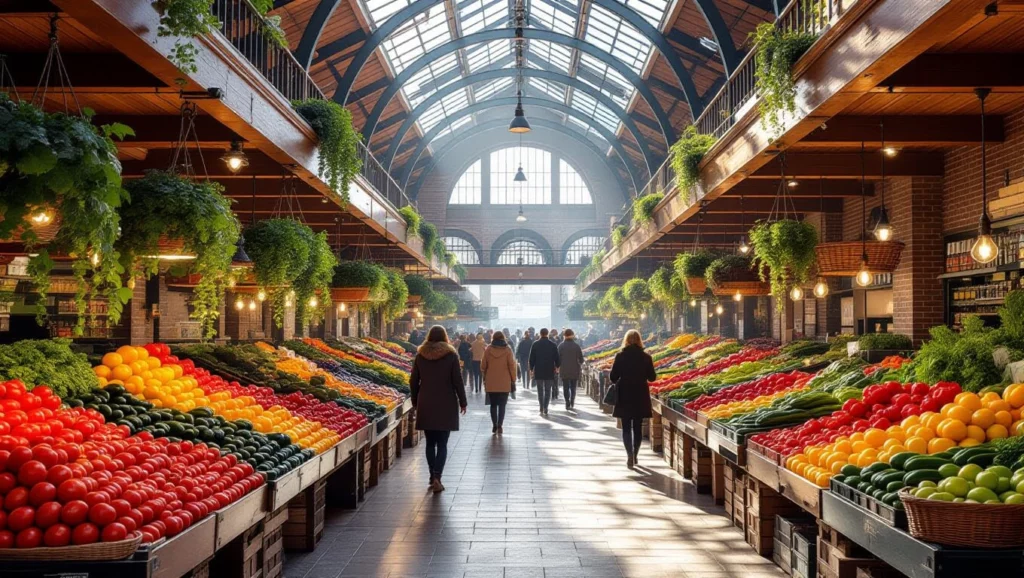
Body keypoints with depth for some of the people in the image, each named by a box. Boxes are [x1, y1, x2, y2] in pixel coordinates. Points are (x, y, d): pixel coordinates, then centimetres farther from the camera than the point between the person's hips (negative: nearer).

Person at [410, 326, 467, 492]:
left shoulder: (420, 355, 2)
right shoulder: (451, 355, -6)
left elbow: (413, 382, 5)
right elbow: (457, 381, -6)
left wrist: (415, 402, 16)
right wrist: (462, 402, 3)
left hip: (426, 405, 2)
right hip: (446, 404, -2)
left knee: (430, 442, 13)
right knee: (442, 443, 0)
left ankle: (433, 477, 16)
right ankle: (437, 477, -13)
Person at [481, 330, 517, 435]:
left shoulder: (488, 349, -2)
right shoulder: (507, 350, -4)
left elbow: (483, 366, 2)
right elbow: (512, 366, -4)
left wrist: (485, 378, 18)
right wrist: (513, 380, 4)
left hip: (491, 382, 1)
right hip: (504, 383, -1)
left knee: (493, 404, 12)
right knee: (502, 405, 3)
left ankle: (494, 426, 11)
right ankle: (499, 425, -8)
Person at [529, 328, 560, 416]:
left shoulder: (535, 344, -1)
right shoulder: (553, 345, -1)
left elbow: (531, 358, -1)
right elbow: (556, 358, 3)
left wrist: (531, 368, 7)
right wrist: (557, 367, 19)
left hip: (538, 371, 0)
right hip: (549, 371, 0)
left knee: (540, 390, 10)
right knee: (547, 391, 5)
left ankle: (541, 409, 5)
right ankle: (545, 409, -6)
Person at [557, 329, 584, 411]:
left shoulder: (561, 346, -6)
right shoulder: (577, 346, -6)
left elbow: (558, 358, -3)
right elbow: (581, 359, -2)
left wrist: (558, 367, 13)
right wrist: (580, 367, 18)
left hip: (564, 370, -1)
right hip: (575, 370, 1)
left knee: (566, 388, 5)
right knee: (573, 387, 15)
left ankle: (567, 404, -2)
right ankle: (572, 403, 17)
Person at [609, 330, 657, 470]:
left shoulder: (620, 356, -9)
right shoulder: (646, 357, -5)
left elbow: (613, 377, -8)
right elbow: (652, 377, 1)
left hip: (624, 396, -1)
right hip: (640, 396, 1)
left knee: (626, 427, 4)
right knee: (638, 427, 14)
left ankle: (630, 454, -14)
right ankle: (635, 454, 22)